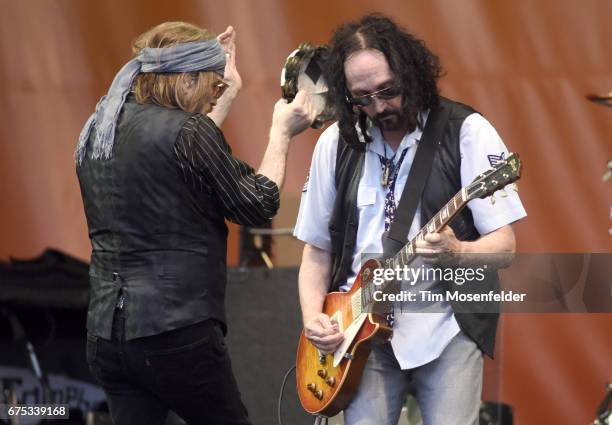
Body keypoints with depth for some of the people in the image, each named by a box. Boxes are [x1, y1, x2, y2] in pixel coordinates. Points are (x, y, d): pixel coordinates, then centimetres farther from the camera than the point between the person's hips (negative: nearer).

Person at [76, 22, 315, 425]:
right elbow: (258, 207, -5)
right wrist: (282, 133, 7)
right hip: (175, 330, -7)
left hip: (105, 330, 7)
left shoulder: (99, 129, 11)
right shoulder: (185, 130, -13)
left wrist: (229, 93, 28)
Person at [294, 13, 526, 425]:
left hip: (447, 329, -3)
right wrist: (313, 317, -2)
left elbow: (503, 243, -6)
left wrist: (456, 252, -27)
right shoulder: (336, 142, 8)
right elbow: (318, 248, 15)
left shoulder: (466, 131, -4)